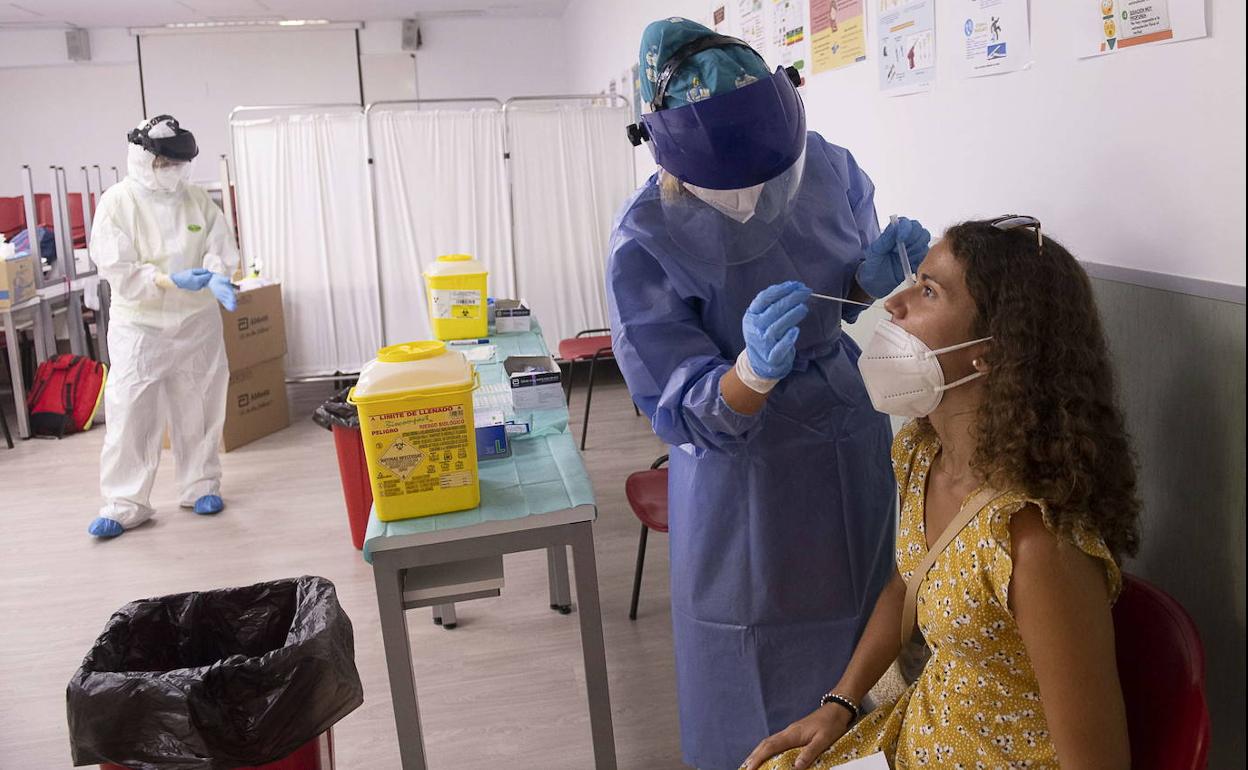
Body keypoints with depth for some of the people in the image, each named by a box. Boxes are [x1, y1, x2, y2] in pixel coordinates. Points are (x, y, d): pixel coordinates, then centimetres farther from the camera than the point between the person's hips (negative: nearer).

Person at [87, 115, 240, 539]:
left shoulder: (197, 200, 0)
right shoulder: (117, 203, -9)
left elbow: (219, 249, -3)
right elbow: (118, 271, -15)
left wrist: (218, 278, -26)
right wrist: (170, 281, -29)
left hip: (197, 322, 3)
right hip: (139, 327, -3)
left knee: (198, 409, 11)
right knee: (130, 414, -4)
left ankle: (201, 486, 26)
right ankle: (124, 503, 5)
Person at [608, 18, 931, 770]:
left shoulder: (833, 169, -11)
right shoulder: (645, 244, -23)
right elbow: (684, 417, -21)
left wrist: (875, 276, -16)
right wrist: (752, 372, -41)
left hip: (857, 446, 4)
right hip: (746, 480, -4)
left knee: (866, 645, 21)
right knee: (760, 686, 9)